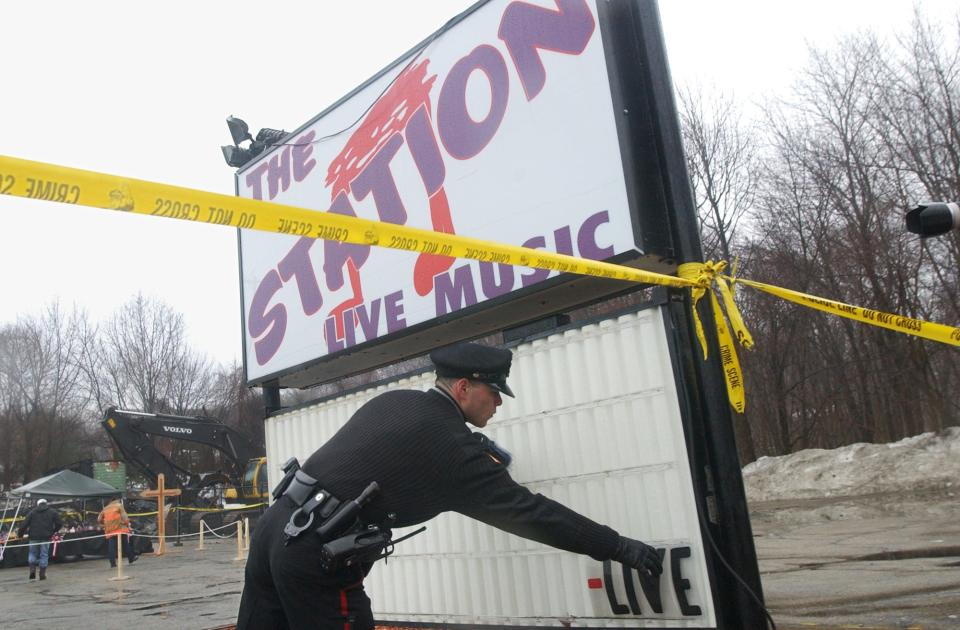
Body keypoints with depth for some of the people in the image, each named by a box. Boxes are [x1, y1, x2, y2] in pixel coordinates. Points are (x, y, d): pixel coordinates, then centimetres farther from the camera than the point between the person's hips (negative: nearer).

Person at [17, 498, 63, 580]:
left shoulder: (32, 512, 7)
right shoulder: (53, 512, 6)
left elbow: (24, 524, 1)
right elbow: (59, 524, 2)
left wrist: (20, 534, 10)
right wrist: (53, 532, 16)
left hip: (34, 537, 1)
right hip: (46, 537, -1)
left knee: (32, 553, 17)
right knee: (44, 555, 5)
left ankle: (32, 570, 0)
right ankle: (42, 574, 5)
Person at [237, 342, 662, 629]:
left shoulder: (393, 401, 9)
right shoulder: (450, 447, -13)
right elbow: (529, 512, -11)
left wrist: (481, 457, 22)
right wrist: (619, 548, -4)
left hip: (276, 524, 8)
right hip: (316, 555, -8)